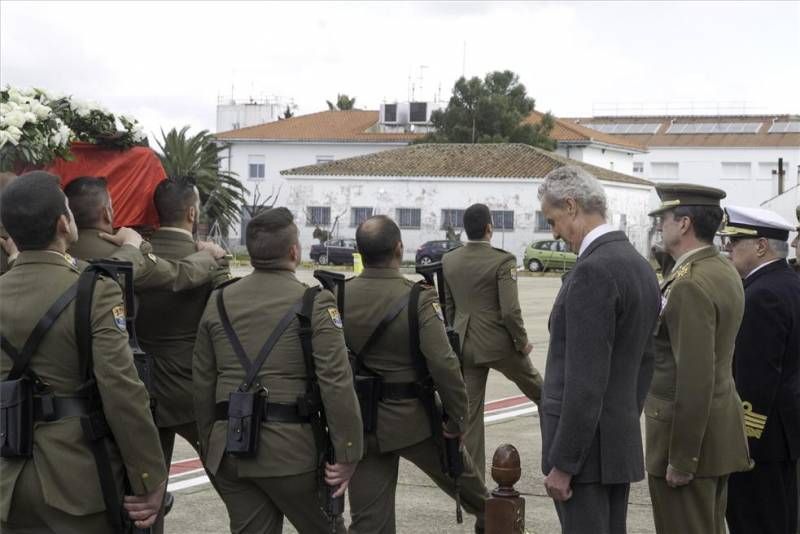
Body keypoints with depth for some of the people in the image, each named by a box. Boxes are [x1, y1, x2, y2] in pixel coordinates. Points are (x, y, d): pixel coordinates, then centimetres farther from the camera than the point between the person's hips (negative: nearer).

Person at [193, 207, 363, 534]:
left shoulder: (218, 302, 8)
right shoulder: (314, 304, -7)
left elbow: (202, 383, 12)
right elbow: (337, 385, -14)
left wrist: (209, 445, 22)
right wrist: (347, 455, -8)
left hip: (228, 449, 5)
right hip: (290, 449, -5)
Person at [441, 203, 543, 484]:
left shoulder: (448, 260, 2)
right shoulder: (502, 261, -15)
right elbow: (510, 311, -19)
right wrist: (522, 342, -4)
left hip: (464, 345, 4)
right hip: (498, 343, -4)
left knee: (469, 414, 8)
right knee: (534, 384, 25)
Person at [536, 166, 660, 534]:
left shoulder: (592, 272, -18)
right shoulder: (641, 267, 12)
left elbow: (586, 379, -22)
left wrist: (562, 464, -18)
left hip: (586, 448, -9)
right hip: (622, 445, 9)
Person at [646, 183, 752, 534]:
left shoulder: (689, 285, -21)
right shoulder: (724, 272, 9)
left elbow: (694, 378, -24)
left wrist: (681, 459, -20)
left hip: (688, 431, -9)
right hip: (721, 427, 9)